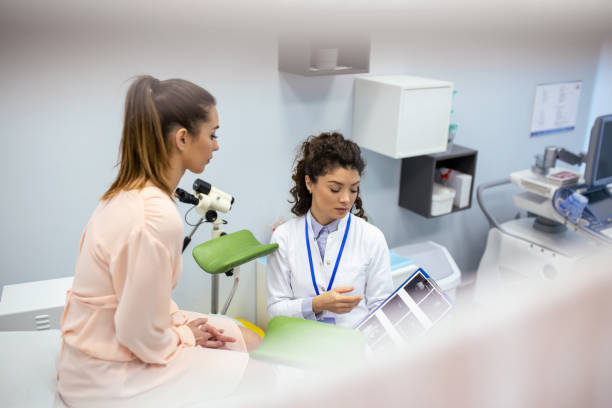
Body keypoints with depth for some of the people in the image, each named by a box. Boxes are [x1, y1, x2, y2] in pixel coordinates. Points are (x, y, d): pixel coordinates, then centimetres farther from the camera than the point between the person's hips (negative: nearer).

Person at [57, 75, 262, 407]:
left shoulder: (127, 194, -1)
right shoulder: (158, 217, -30)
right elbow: (139, 335, -25)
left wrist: (181, 321, 2)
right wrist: (185, 336, -7)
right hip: (109, 378, -9)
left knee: (244, 337, 13)